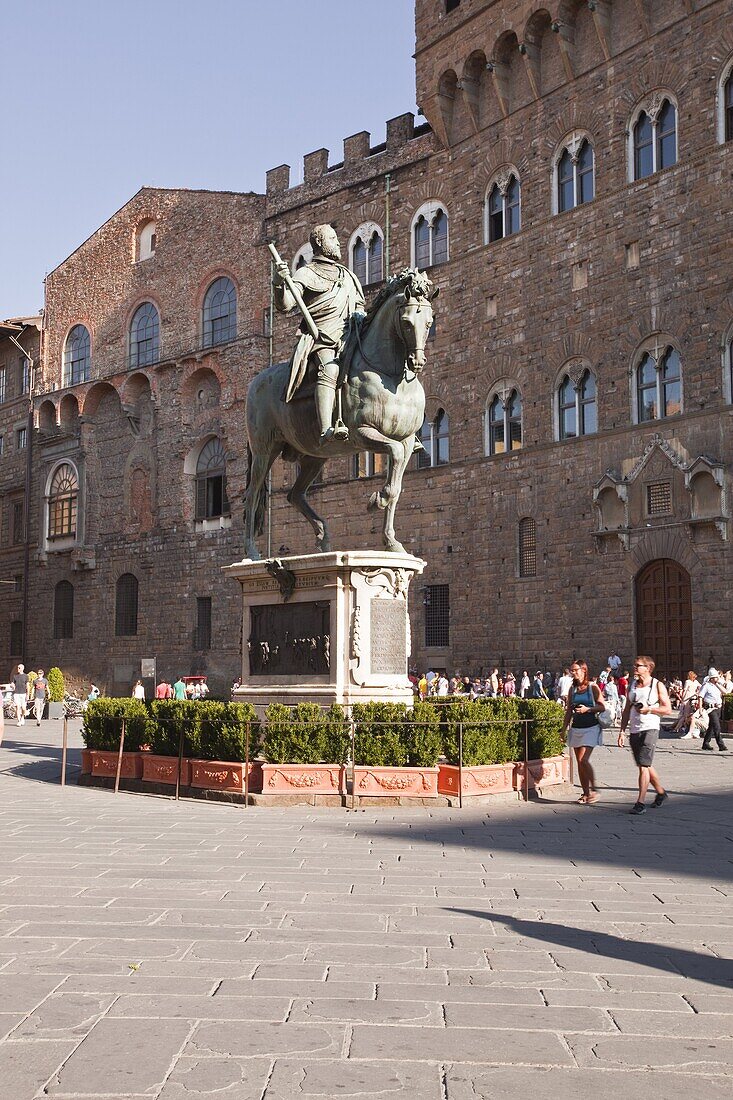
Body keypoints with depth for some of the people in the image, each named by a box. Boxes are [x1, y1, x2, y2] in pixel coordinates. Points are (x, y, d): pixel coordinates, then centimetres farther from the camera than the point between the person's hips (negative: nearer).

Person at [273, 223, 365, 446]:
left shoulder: (349, 276, 30)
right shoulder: (306, 274, 10)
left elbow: (360, 306, 35)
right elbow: (285, 306, -1)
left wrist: (359, 316, 12)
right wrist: (279, 283, -19)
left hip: (349, 339, 8)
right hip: (320, 338, -8)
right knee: (329, 371, -32)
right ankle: (326, 431, -49)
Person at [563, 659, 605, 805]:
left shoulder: (593, 687, -5)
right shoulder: (572, 689, 9)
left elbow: (602, 706, -4)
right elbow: (569, 711, 14)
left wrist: (588, 709, -19)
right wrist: (564, 730, 13)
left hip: (590, 728, -5)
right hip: (576, 728, 6)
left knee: (583, 760, -16)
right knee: (580, 762, 6)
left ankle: (593, 790, -3)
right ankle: (585, 793, 14)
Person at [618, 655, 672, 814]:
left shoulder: (658, 686, -2)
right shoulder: (631, 686, 13)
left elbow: (668, 709, -4)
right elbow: (626, 711, 16)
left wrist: (649, 709, -16)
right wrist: (622, 731, 10)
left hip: (650, 729, -6)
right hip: (634, 730, 6)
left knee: (643, 766, -13)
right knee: (646, 765, 15)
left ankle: (640, 803, -12)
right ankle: (661, 792, 36)